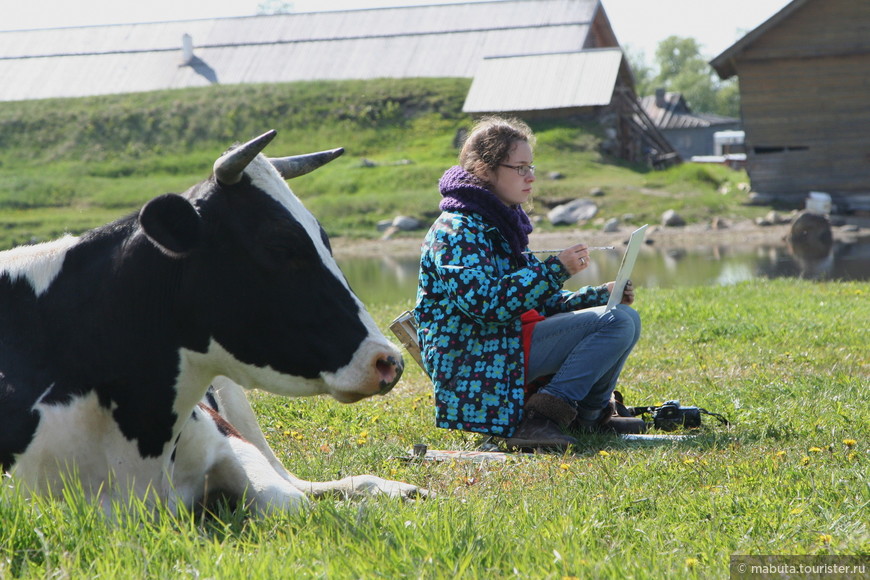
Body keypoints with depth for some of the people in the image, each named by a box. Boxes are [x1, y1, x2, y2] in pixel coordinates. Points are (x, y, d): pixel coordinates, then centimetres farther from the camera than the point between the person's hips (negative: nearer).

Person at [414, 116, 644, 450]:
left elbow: (540, 300, 21)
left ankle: (588, 414, 3)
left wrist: (600, 295, 6)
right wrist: (556, 269, -25)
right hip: (474, 366, -10)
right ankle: (540, 419, -23)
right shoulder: (456, 230, -12)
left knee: (624, 314, 11)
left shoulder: (501, 226, 19)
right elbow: (485, 303, -25)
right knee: (616, 321, -19)